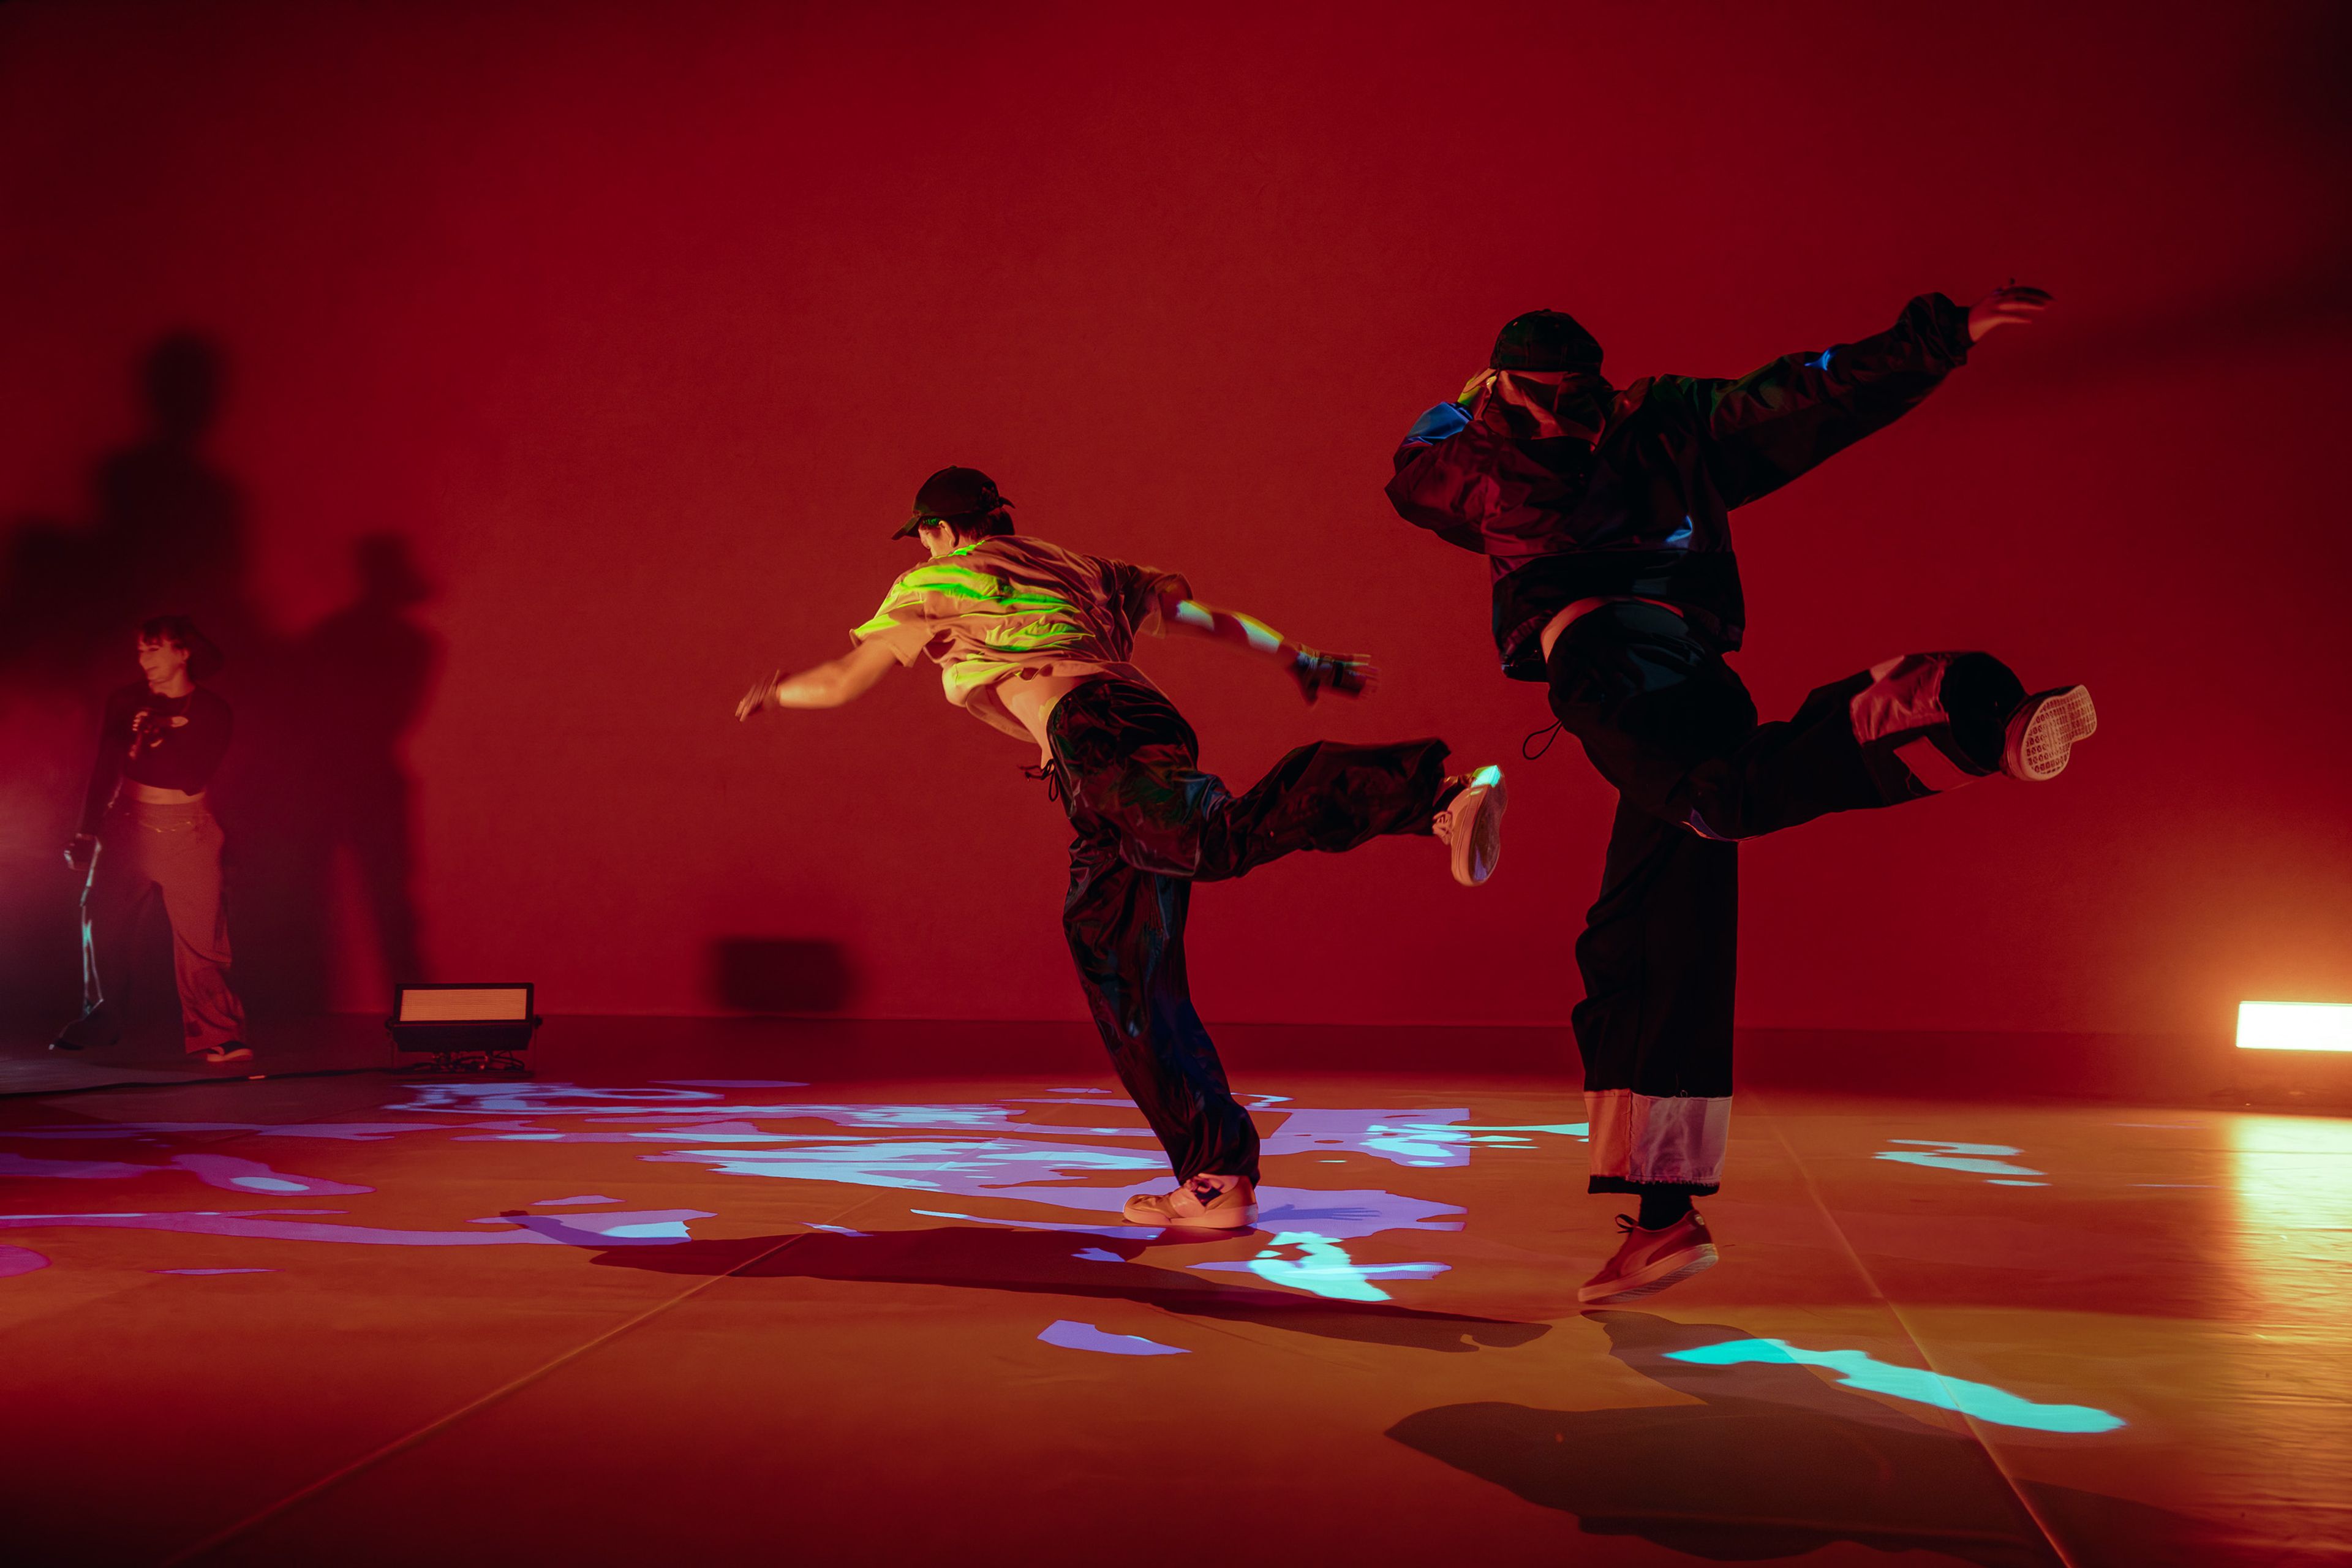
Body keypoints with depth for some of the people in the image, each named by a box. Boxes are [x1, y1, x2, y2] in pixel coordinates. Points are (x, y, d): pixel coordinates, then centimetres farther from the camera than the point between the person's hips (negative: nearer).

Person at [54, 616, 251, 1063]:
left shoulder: (213, 712, 0)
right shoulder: (126, 703, 7)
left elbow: (192, 776, -10)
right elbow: (105, 771, 6)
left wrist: (148, 745, -12)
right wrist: (87, 832, 1)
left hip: (187, 832, -3)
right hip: (127, 825, 3)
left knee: (200, 932, -8)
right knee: (102, 922, 6)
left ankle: (216, 1034, -8)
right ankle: (100, 1019, 23)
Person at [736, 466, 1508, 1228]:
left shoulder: (932, 587, 21)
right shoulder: (1076, 570, 37)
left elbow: (843, 681, 29)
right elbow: (1205, 616, 37)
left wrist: (776, 691, 50)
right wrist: (1302, 662, 44)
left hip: (1095, 738, -8)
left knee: (1227, 837, -34)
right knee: (1121, 970, 8)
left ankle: (1437, 796, -55)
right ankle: (1215, 1177, 4)